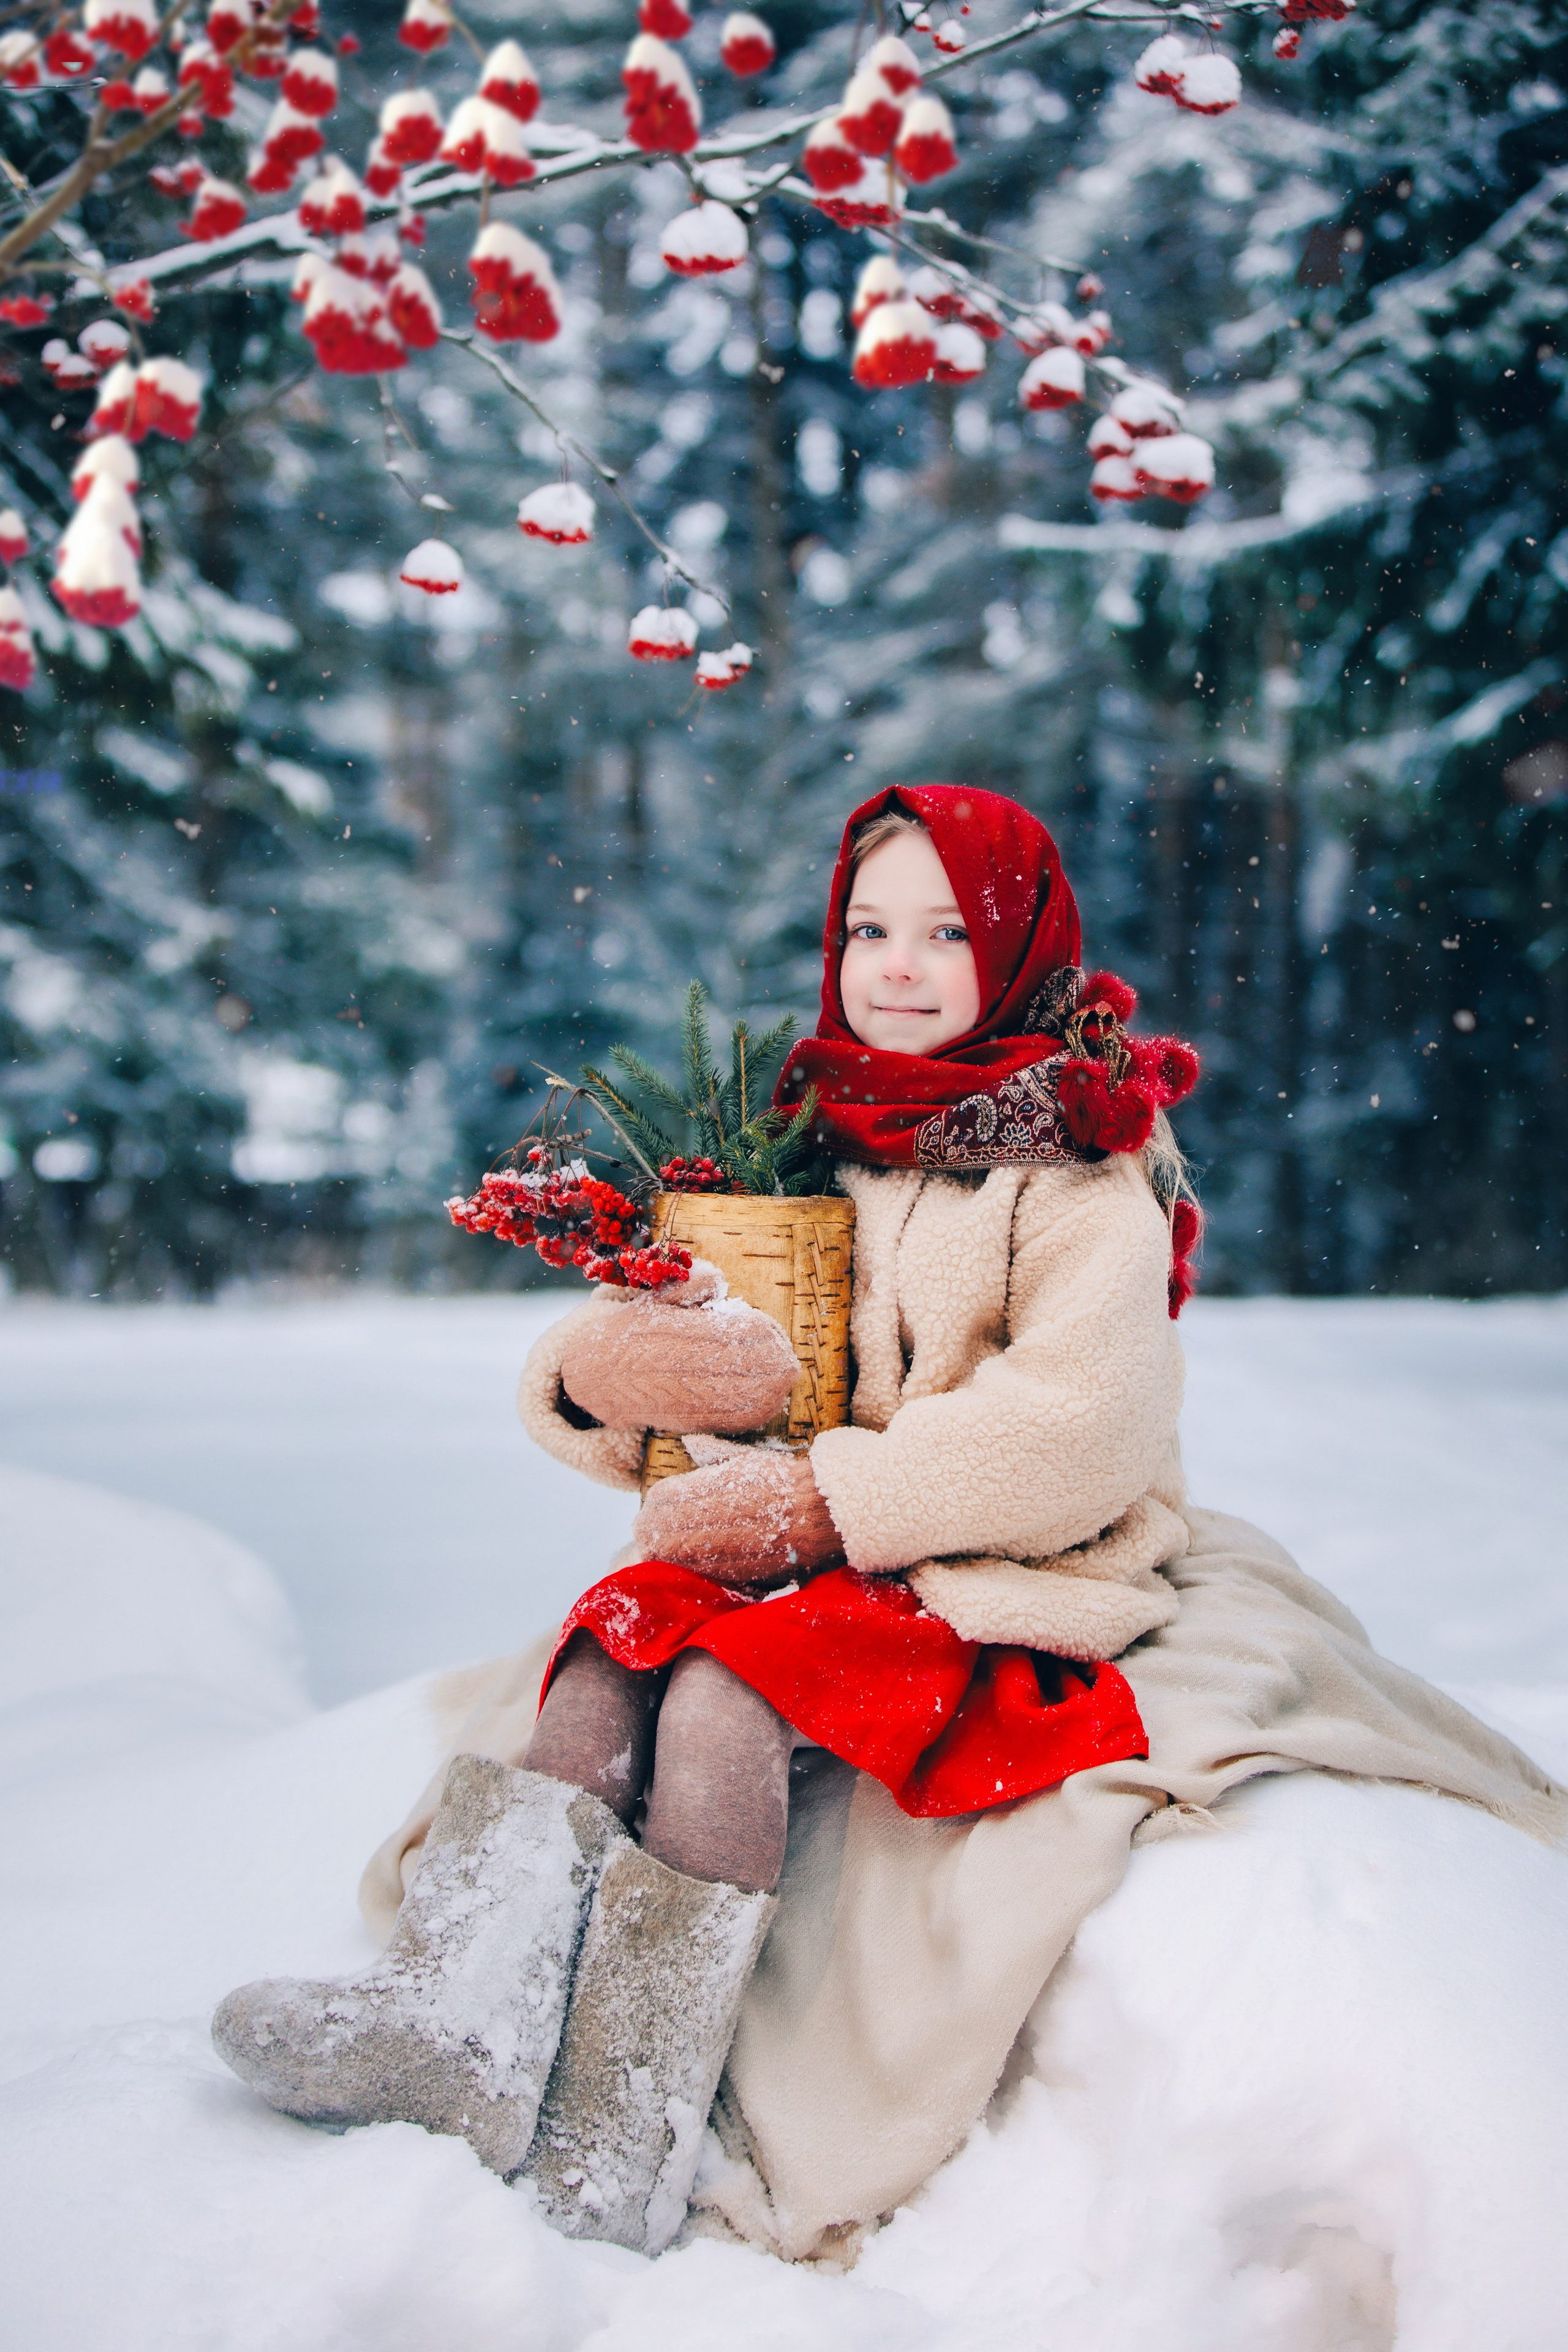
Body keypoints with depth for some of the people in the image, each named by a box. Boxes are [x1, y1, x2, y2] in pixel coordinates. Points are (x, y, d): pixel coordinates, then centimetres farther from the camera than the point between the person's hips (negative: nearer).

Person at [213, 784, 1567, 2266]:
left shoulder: (1087, 1167, -3)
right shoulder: (811, 1136, 12)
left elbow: (1079, 1430, -16)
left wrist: (828, 1496, -21)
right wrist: (596, 1364, -16)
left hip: (1012, 1585, -5)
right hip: (795, 1560, 5)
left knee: (723, 1692, -29)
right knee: (602, 1656, -23)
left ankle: (634, 2129, -26)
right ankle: (468, 2022, -31)